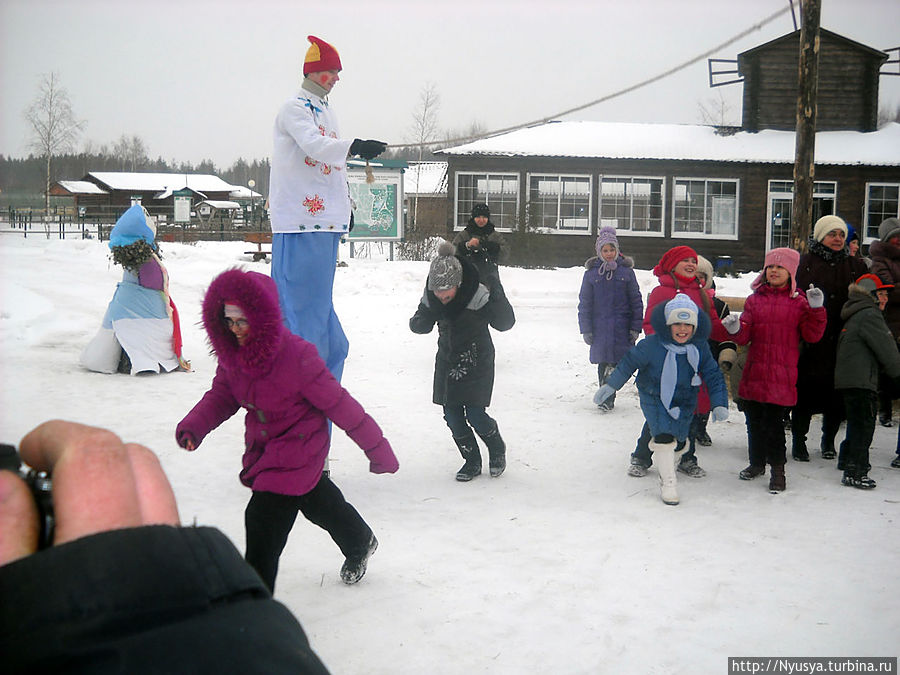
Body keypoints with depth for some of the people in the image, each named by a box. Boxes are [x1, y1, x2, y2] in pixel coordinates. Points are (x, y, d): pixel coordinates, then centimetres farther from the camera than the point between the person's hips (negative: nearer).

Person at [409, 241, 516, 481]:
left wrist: (499, 298, -36)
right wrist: (420, 321, -22)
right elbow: (420, 325, 3)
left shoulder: (478, 295, -23)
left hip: (476, 362, -5)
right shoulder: (430, 297, -9)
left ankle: (497, 450, 22)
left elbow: (505, 323, -18)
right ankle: (472, 461, 24)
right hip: (447, 361, 5)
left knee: (475, 416, -8)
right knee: (452, 416, 5)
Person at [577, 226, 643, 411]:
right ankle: (606, 398, 15)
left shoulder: (626, 271, 2)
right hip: (600, 326, 0)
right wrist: (586, 329, 2)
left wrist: (636, 327, 0)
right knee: (603, 362, 3)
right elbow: (585, 303, 6)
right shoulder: (591, 272, 2)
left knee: (622, 361, -3)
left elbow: (636, 300, 5)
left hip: (623, 326, 0)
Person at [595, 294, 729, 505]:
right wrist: (610, 385, -3)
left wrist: (720, 404, -15)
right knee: (663, 436, -20)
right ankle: (667, 482, -4)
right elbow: (629, 362, -8)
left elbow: (713, 375, -6)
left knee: (679, 441, 12)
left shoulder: (700, 347, -13)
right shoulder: (652, 345, -22)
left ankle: (670, 462, 49)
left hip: (684, 402, 3)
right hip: (654, 399, -3)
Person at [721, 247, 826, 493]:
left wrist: (816, 309, -14)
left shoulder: (799, 302, 3)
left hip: (782, 374, -3)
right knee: (754, 420, 12)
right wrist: (736, 330, -15)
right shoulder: (755, 300, 10)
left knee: (774, 421, -6)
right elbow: (745, 336, 6)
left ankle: (777, 468, 7)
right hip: (754, 372, 4)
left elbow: (812, 336, -2)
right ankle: (757, 462, 30)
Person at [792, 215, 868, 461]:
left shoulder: (856, 265, 10)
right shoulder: (805, 263, 1)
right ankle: (798, 441, 14)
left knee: (836, 394, 9)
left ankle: (828, 440, 26)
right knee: (805, 392, 2)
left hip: (841, 343, 3)